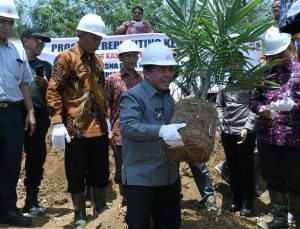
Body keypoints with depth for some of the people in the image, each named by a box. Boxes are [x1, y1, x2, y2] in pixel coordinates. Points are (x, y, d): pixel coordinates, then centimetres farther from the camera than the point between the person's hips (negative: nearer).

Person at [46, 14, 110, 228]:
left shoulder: (97, 60, 13)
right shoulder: (66, 57, -7)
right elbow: (53, 91, -11)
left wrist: (106, 118, 17)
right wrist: (57, 123, -17)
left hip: (99, 127, 6)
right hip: (75, 128, -6)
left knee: (101, 170, 13)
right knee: (76, 172, 4)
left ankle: (101, 208, 30)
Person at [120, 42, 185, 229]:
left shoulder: (169, 98, 13)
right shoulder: (133, 96, -13)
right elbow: (127, 127, -29)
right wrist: (161, 131, -41)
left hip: (169, 176, 8)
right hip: (141, 178, -7)